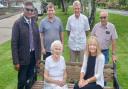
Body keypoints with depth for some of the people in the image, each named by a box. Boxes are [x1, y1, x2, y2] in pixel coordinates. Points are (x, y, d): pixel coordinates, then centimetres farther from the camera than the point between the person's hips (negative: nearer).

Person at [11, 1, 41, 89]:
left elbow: (38, 40, 9)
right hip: (23, 57, -4)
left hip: (33, 55, 5)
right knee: (22, 80, 8)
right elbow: (14, 43, -13)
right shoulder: (18, 23, -12)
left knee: (29, 79, 16)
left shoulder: (34, 23, 5)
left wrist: (38, 57, 8)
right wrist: (16, 61, -15)